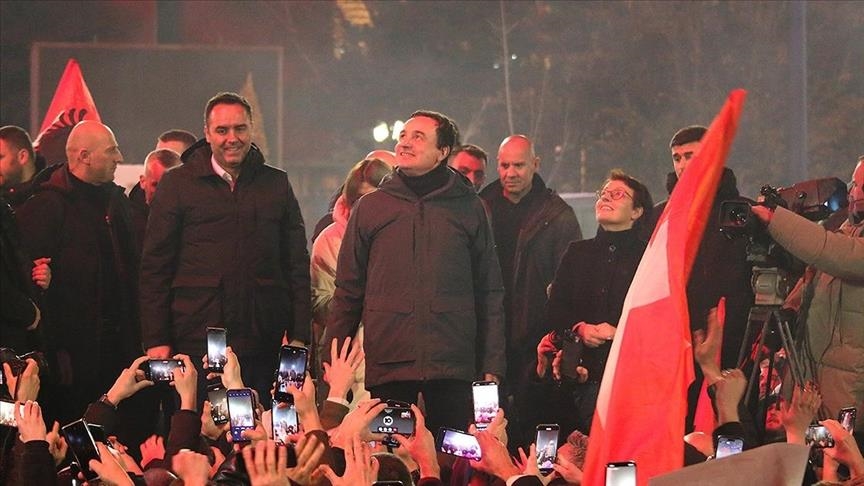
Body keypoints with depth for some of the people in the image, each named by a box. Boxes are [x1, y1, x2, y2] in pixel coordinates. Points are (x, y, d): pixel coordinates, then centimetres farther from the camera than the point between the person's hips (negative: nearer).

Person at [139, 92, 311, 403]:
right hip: (196, 341, -2)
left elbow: (297, 266, 13)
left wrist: (299, 337, 5)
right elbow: (154, 269, 4)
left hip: (264, 346, 2)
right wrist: (156, 341, -4)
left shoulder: (276, 185, 13)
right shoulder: (177, 184, 6)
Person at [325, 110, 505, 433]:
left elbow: (489, 293, 9)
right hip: (387, 368, 0)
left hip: (452, 369, 0)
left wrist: (492, 367, 4)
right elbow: (348, 292, 10)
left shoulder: (468, 208, 8)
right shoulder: (370, 207, 9)